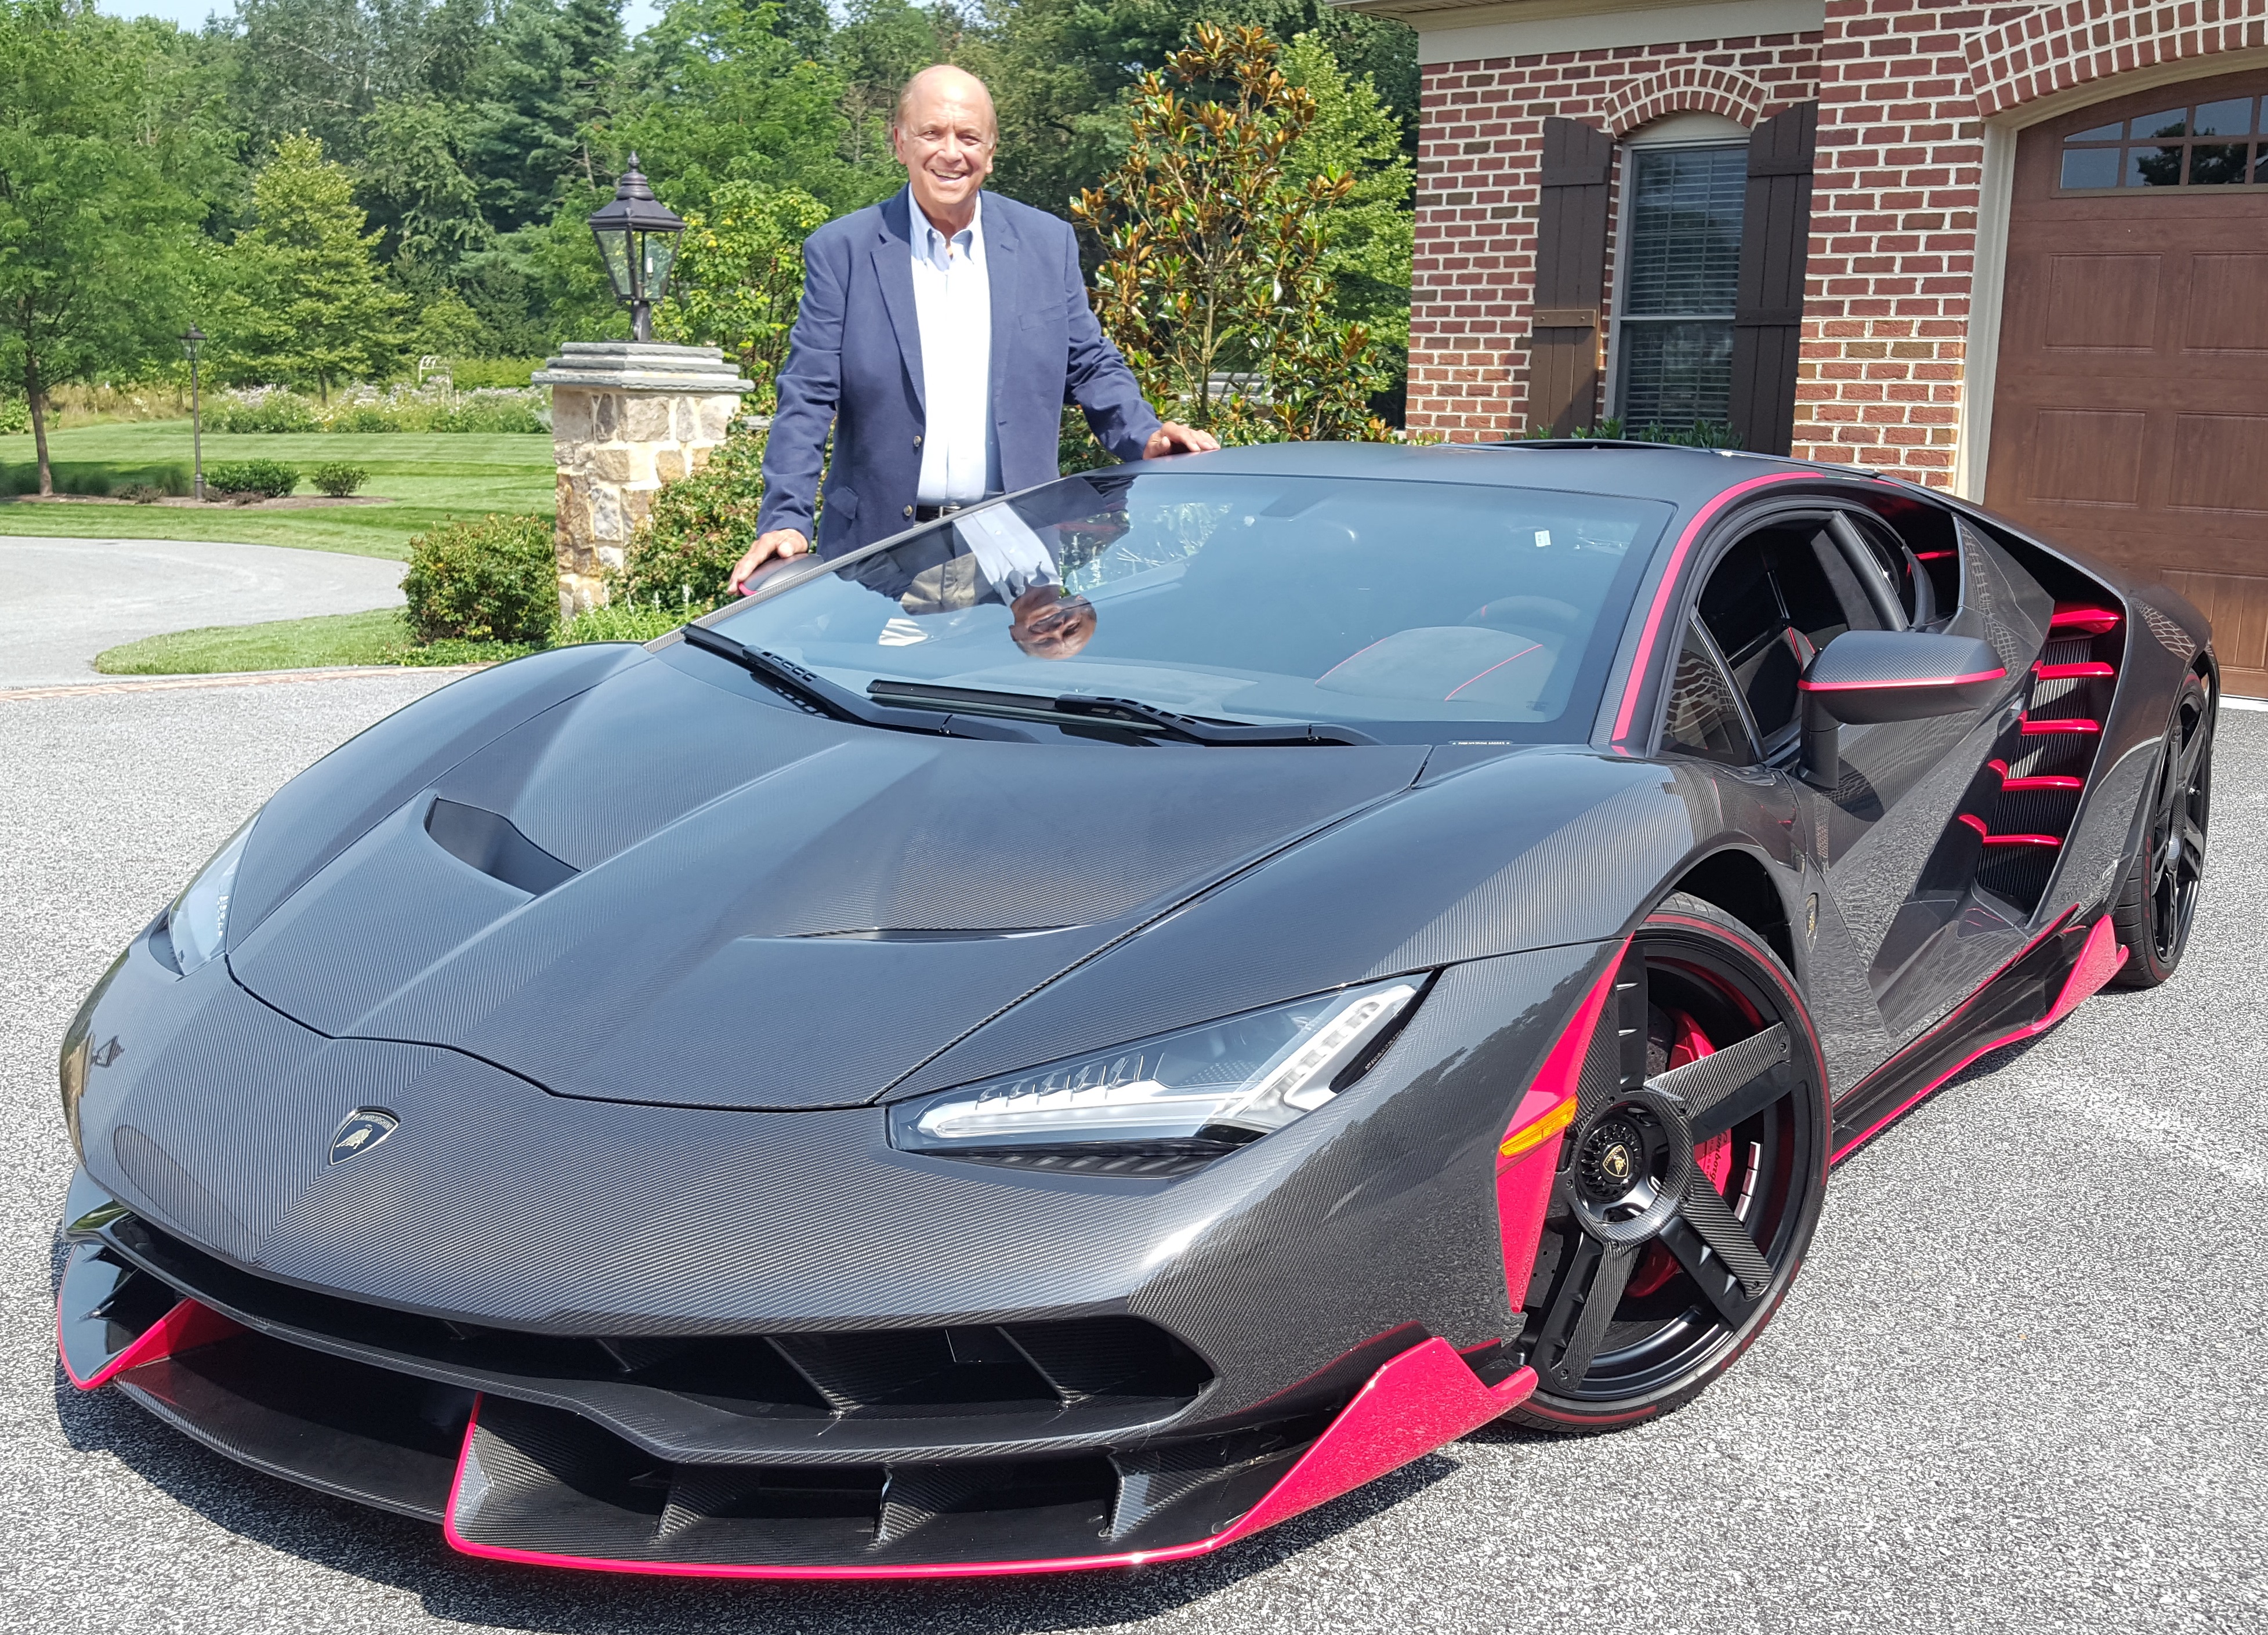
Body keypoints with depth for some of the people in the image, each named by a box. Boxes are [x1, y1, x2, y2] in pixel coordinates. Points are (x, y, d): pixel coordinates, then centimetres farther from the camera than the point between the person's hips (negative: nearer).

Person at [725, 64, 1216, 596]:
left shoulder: (1049, 243, 9)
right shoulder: (841, 250, 2)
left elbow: (1091, 368, 13)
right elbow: (808, 397, -2)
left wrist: (1145, 436, -6)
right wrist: (786, 521, -14)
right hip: (879, 551, -1)